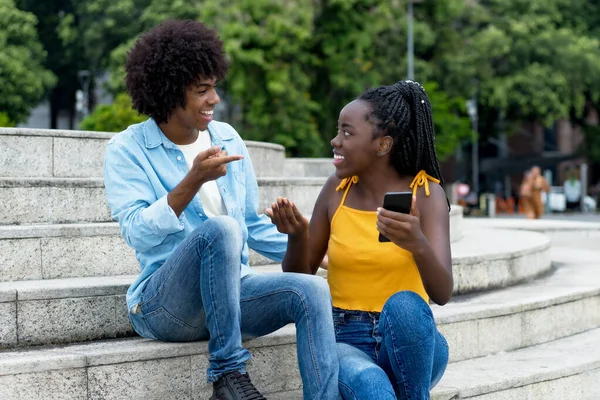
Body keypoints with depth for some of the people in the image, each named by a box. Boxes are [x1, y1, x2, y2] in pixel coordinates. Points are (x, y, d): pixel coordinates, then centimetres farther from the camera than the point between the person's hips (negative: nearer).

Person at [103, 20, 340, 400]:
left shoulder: (227, 138, 11)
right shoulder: (127, 151, -3)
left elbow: (253, 225, 18)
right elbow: (138, 233, -17)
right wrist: (193, 181, -26)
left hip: (231, 292, 5)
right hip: (163, 304, -5)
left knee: (311, 290, -23)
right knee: (220, 228, -34)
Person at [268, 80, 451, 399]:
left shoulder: (426, 193, -7)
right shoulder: (337, 189, 1)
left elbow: (442, 293, -19)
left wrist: (418, 245, -40)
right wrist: (296, 236, -15)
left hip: (408, 343, 0)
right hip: (346, 342, 0)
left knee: (403, 304, -35)